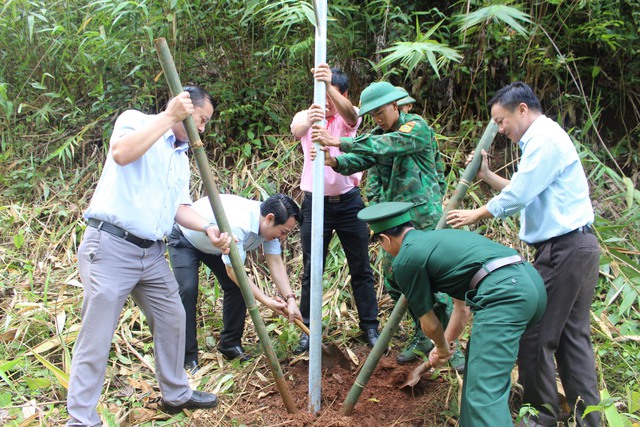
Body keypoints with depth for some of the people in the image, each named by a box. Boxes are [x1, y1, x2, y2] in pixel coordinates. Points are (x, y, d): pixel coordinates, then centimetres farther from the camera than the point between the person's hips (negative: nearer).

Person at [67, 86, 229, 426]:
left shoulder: (181, 158, 19)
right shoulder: (135, 120, -4)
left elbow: (180, 206, 11)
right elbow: (121, 153, -26)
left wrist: (208, 229, -7)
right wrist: (169, 116, -22)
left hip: (151, 253, 8)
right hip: (111, 246, -8)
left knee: (172, 319, 16)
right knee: (96, 337, -3)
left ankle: (176, 394, 34)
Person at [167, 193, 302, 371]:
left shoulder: (269, 224, -20)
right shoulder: (238, 225, -44)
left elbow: (276, 263, -19)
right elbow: (233, 272, -36)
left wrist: (290, 299, -30)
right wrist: (266, 301, -35)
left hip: (214, 244, 8)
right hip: (184, 241, -7)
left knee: (238, 287, -2)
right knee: (187, 290, -21)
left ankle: (230, 344, 13)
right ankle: (187, 358, -12)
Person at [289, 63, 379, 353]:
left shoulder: (348, 117, -1)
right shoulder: (305, 116, -1)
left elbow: (350, 114, -28)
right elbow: (296, 132, -26)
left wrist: (329, 84, -47)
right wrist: (308, 121, -51)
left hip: (349, 201, 0)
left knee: (361, 268, 8)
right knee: (311, 270, 5)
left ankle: (370, 325, 21)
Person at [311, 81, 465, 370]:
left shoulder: (417, 127, -11)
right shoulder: (377, 137, 11)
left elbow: (386, 145, -29)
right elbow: (360, 159, -7)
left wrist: (338, 142, -37)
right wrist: (335, 161, -30)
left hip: (424, 218, -7)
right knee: (394, 279, 9)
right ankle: (422, 337, 26)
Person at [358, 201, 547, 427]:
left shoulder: (404, 260, 4)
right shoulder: (440, 237, 30)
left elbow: (429, 323, 14)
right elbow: (462, 306, 37)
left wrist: (442, 347, 35)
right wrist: (445, 345, 47)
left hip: (502, 292, -9)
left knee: (484, 393, -9)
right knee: (479, 357, 27)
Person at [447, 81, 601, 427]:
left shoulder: (545, 139, -14)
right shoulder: (542, 139, 18)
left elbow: (516, 197, -17)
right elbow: (524, 193, 21)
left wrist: (475, 215, -3)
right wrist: (487, 175, 14)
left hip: (564, 250, -10)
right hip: (576, 247, 10)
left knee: (533, 335, -2)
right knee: (572, 335, 13)